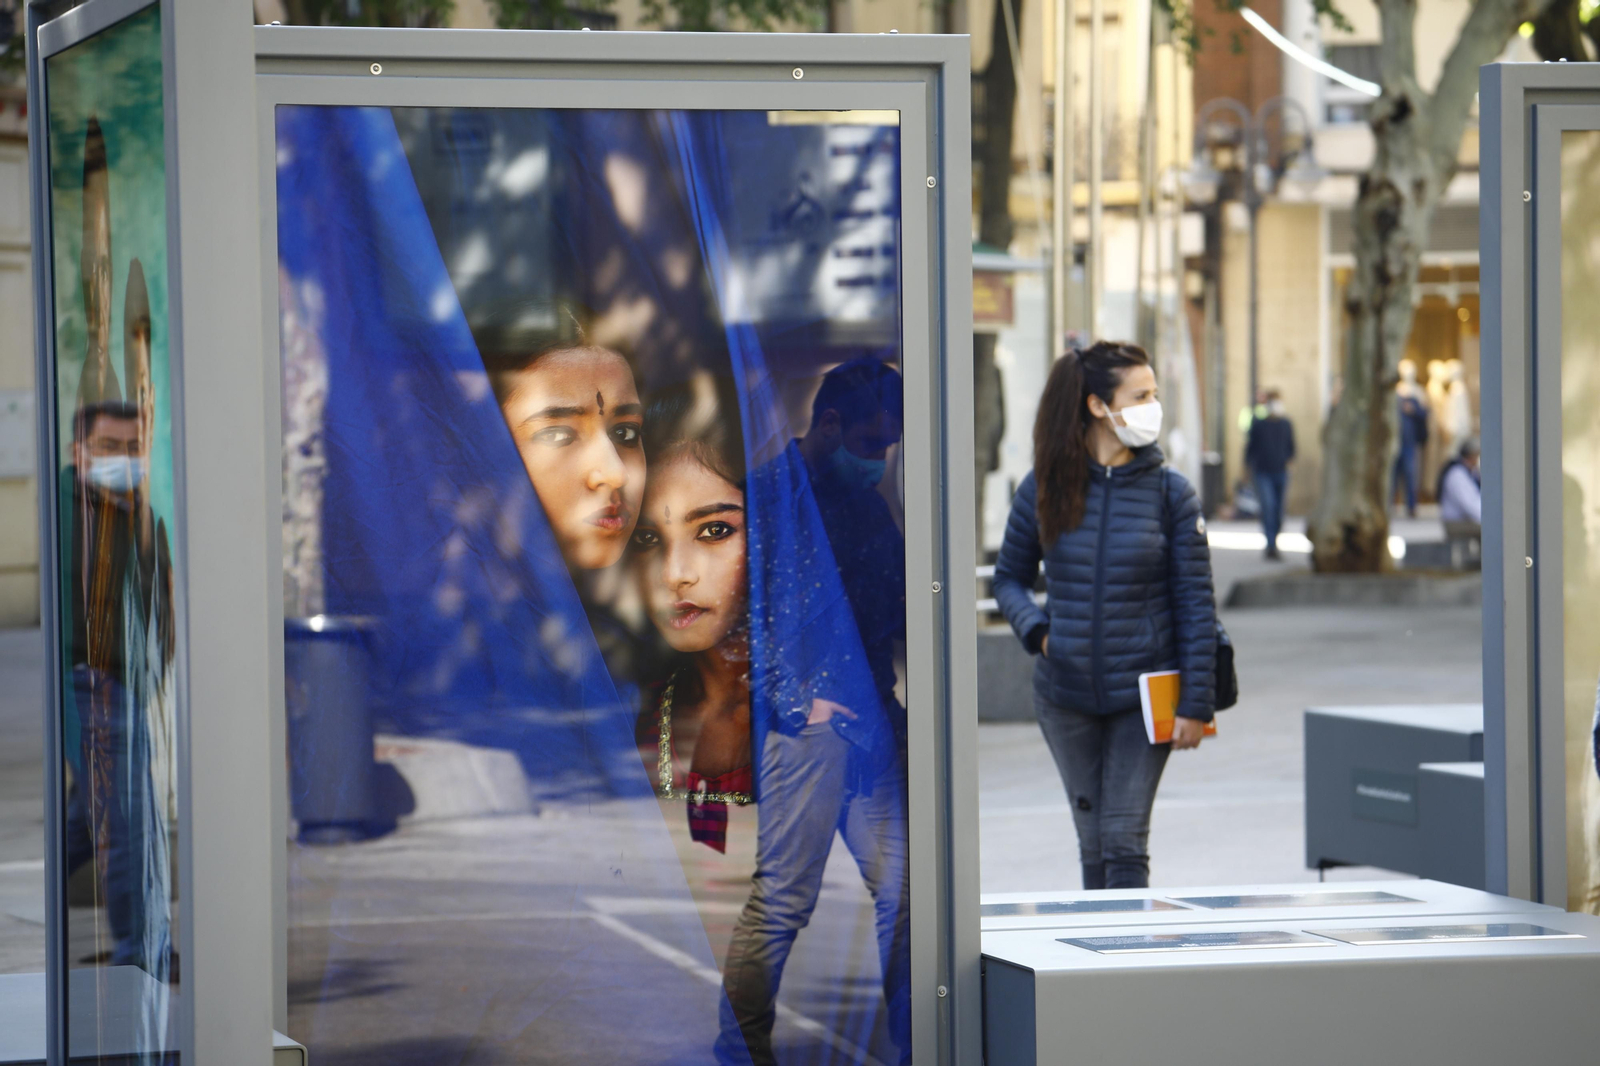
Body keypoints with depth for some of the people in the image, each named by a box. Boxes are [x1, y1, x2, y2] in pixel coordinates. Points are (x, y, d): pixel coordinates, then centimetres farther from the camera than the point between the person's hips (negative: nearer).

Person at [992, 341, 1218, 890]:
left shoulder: (1170, 493, -4)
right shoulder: (1045, 487, -1)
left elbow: (1195, 603, -3)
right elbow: (1009, 577, 12)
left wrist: (1195, 704, -8)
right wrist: (1037, 630, -8)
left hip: (1143, 696, -2)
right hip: (1066, 695, 2)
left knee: (1124, 842, -7)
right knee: (1093, 842, 10)